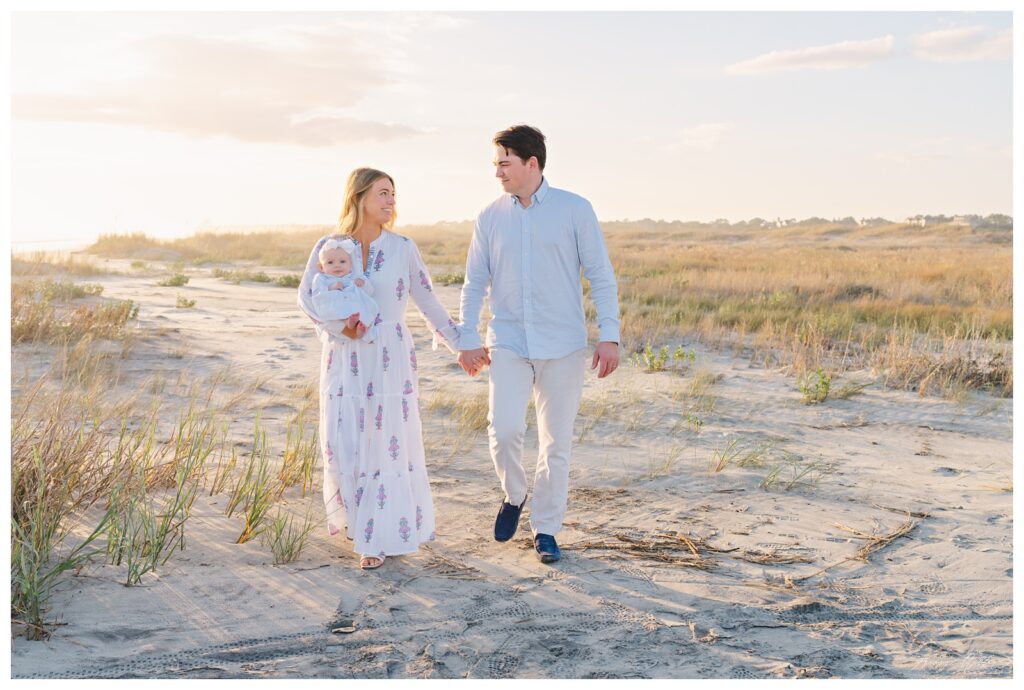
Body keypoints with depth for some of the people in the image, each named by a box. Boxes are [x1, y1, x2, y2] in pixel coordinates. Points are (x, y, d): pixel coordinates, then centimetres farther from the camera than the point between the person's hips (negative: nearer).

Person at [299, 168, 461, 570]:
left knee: (387, 445, 0)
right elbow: (306, 296, 6)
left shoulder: (402, 247, -2)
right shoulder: (328, 246, -1)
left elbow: (427, 301, 7)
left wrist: (459, 344, 10)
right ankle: (358, 514, 32)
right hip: (344, 360, 1)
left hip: (390, 359, -1)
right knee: (343, 445, 2)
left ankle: (379, 537, 15)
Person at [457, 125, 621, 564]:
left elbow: (601, 276, -1)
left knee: (557, 441, 4)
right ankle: (513, 497, 15)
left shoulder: (575, 210, -2)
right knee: (504, 429, -14)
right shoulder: (490, 218, 5)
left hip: (563, 346, -1)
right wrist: (467, 339, 6)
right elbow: (475, 283, 11)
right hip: (508, 343, 1)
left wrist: (609, 335, -7)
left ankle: (545, 529, 19)